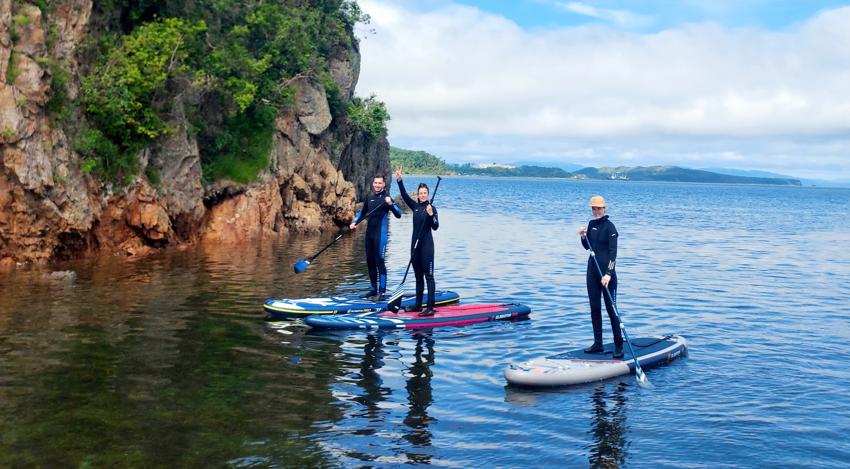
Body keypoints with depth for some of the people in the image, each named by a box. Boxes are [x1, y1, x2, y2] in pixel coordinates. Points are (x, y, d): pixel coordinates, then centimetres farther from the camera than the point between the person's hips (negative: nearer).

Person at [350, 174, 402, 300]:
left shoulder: (386, 197, -7)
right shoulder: (370, 198, 11)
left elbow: (398, 214, -17)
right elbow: (362, 212, 25)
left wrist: (390, 204, -33)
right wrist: (354, 222, 8)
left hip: (380, 233, -7)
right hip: (369, 233, 7)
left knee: (379, 261, -9)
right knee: (370, 261, 12)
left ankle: (381, 292, -8)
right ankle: (374, 289, 23)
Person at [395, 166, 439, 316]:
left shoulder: (431, 208, -7)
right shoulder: (415, 206, 10)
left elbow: (435, 227, -15)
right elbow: (404, 195, 2)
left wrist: (431, 214, -31)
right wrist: (399, 180, -8)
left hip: (426, 245, -7)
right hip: (415, 244, 7)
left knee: (428, 276, -8)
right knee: (418, 276, 12)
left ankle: (430, 307, -10)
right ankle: (418, 304, 20)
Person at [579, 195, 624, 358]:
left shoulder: (609, 227, -11)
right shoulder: (591, 224, 10)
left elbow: (613, 252, -18)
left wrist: (608, 273, -26)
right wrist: (583, 236, 0)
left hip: (606, 271, -7)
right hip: (592, 270, 7)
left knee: (611, 308, -5)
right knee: (594, 308, 10)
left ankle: (619, 346, 1)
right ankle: (598, 344, 17)